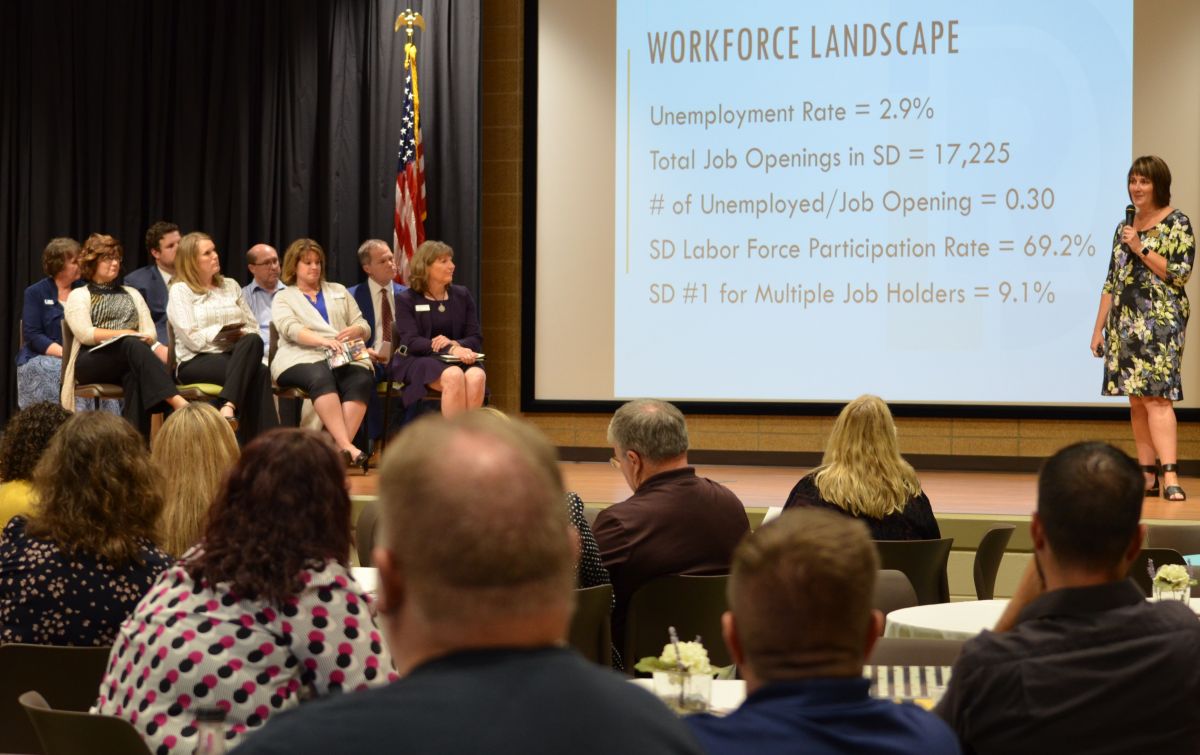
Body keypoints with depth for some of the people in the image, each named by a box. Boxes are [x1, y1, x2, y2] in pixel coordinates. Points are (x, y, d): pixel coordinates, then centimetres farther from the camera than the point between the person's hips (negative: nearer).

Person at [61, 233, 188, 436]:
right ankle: (177, 401, -55)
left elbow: (150, 332, 14)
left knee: (135, 376, -38)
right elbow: (85, 334, -4)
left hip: (128, 359, 3)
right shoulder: (79, 296, 13)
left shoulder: (132, 294, 27)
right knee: (133, 346, -37)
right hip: (91, 361, -3)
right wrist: (127, 333, -9)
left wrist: (145, 338, -10)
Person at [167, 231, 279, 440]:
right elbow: (192, 338, -8)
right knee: (258, 373, -33)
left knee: (254, 342, -34)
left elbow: (252, 327, 16)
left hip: (235, 354, 5)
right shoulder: (180, 290, 4)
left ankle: (228, 407, -47)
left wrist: (242, 337, -6)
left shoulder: (230, 285, 22)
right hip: (196, 361, -5)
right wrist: (226, 335, -12)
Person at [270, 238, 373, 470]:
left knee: (362, 380, -33)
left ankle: (340, 447, -44)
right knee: (321, 377, -39)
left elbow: (364, 327, 22)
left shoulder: (338, 291, 29)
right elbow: (290, 329, -4)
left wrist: (356, 331, -5)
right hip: (302, 358, -3)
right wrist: (323, 340, -22)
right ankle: (347, 446, -48)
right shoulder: (283, 298, 17)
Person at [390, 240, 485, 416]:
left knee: (477, 376, -33)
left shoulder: (462, 295, 17)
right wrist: (450, 350, -23)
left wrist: (455, 344, -13)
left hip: (459, 360, 3)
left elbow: (476, 338, 11)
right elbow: (411, 342, -8)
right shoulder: (406, 300, 6)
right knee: (454, 376, -36)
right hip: (418, 361, -3)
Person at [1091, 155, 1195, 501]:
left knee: (1155, 396, -16)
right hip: (1125, 323, 7)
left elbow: (1180, 273, -11)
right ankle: (1147, 476, 8)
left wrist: (1141, 249, -14)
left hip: (1160, 321, -6)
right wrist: (1098, 328, 13)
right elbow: (1111, 282, 17)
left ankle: (1170, 476, -20)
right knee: (1136, 399, 5)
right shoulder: (1125, 227, 16)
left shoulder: (1177, 223, -2)